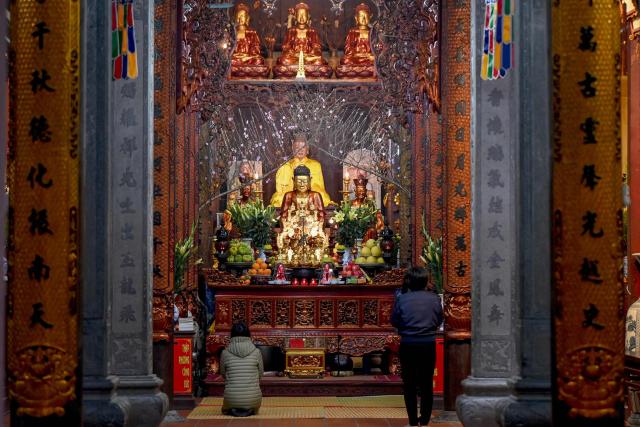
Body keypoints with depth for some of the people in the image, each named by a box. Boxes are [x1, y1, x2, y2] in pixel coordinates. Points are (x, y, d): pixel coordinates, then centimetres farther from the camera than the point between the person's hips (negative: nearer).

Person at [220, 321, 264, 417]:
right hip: (253, 400, 0)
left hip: (231, 400, 0)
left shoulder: (225, 353, -6)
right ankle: (249, 410, 4)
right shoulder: (256, 352, -6)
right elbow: (260, 374, 5)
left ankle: (233, 410, 3)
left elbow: (223, 373, 9)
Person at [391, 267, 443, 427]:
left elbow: (394, 321, -2)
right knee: (427, 384, 13)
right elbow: (439, 320, 5)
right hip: (428, 344, 2)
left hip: (408, 344, -1)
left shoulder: (402, 299, -11)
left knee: (409, 384, 9)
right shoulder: (434, 299, -5)